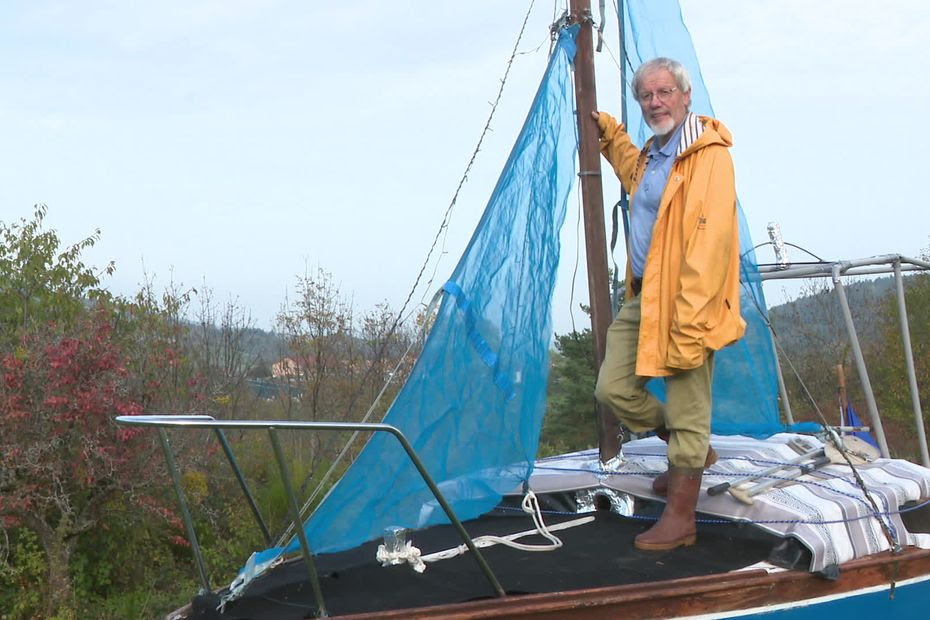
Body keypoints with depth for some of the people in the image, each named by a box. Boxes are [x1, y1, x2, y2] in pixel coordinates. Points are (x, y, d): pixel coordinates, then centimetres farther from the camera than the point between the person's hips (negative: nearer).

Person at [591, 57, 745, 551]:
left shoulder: (708, 155, -15)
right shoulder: (652, 154, 15)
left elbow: (709, 244, -23)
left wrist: (687, 324, -27)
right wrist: (608, 131, 34)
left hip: (686, 304, -9)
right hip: (642, 298, 9)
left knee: (686, 413, 1)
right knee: (613, 389, 11)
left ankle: (680, 519, 13)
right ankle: (693, 452, 32)